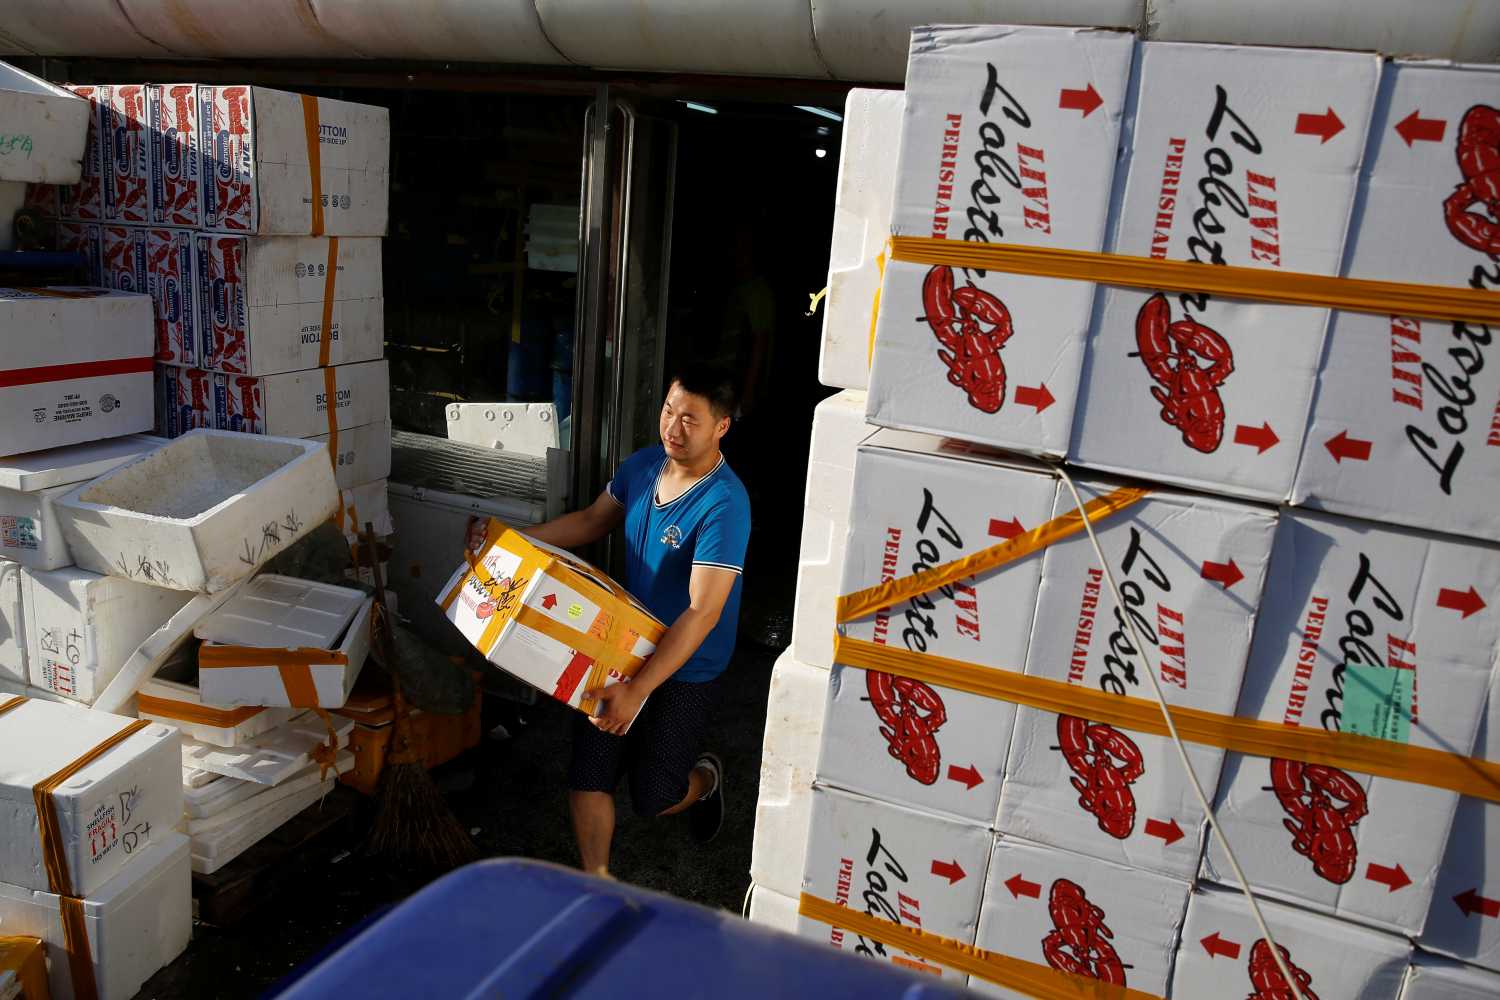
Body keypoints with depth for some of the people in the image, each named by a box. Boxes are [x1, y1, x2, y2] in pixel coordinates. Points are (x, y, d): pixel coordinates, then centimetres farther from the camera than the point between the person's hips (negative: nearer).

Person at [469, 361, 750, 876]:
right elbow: (592, 521, 12)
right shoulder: (644, 464, -4)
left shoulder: (724, 504, -27)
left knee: (651, 798, 7)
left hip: (686, 667, -5)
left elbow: (702, 612, -31)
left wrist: (637, 689, -36)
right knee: (587, 775, 4)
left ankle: (706, 778, 41)